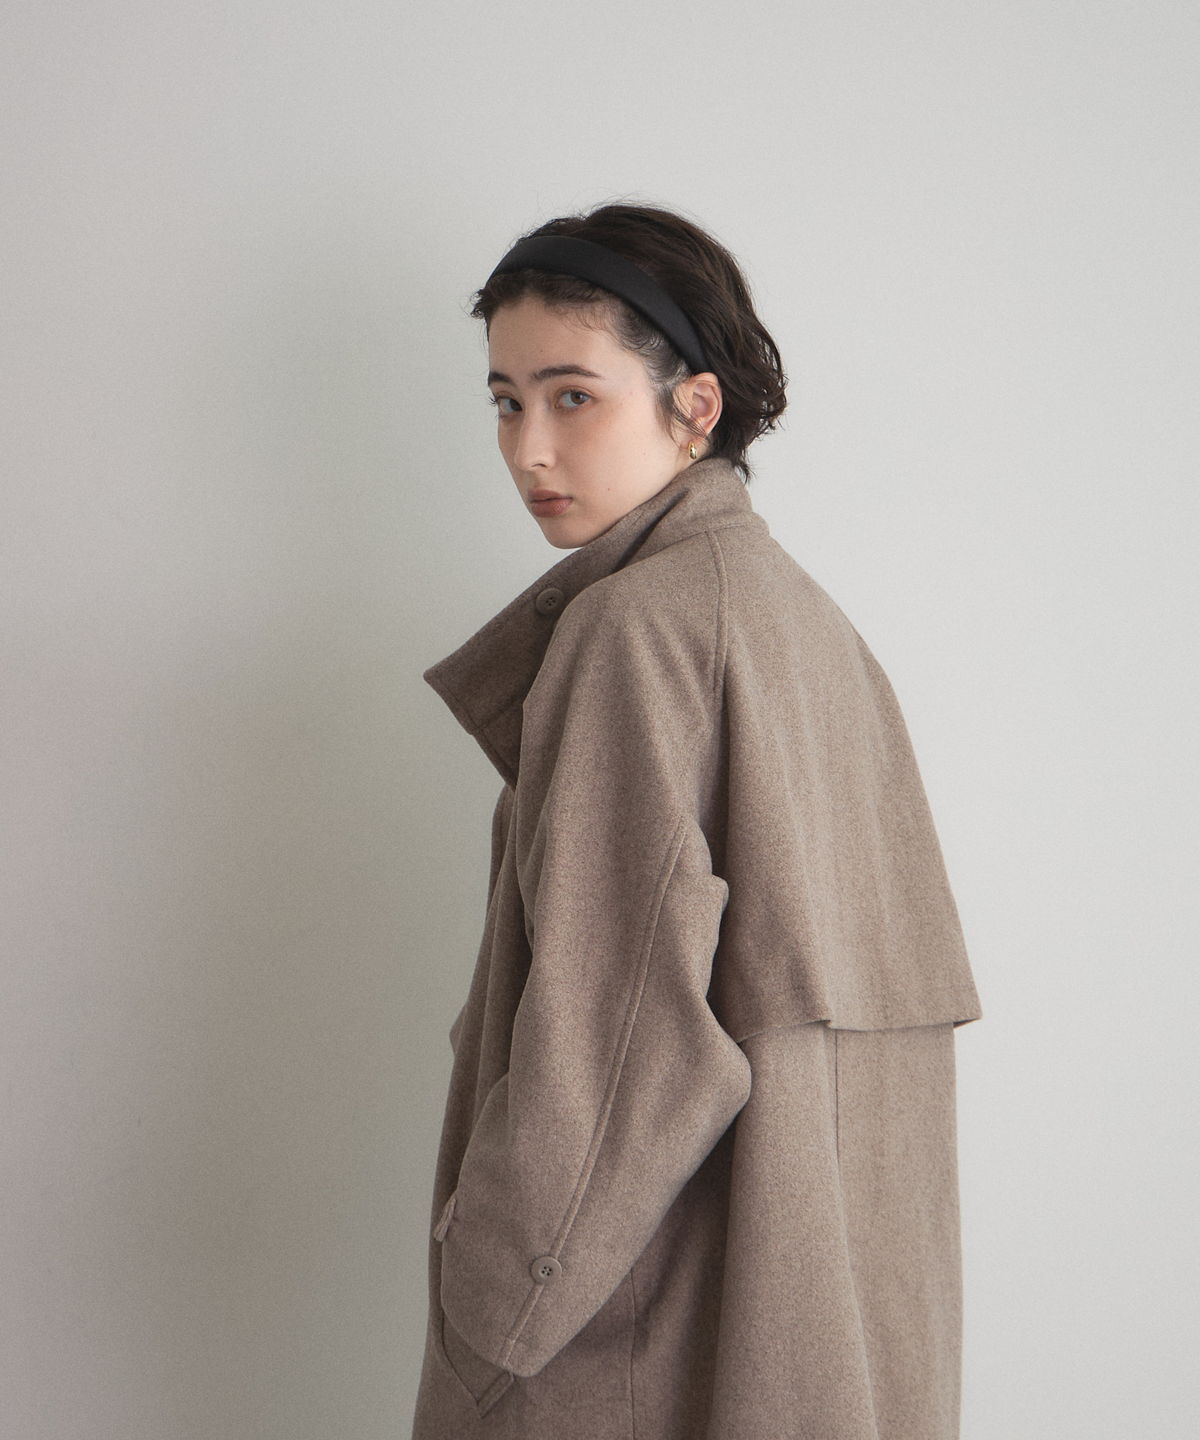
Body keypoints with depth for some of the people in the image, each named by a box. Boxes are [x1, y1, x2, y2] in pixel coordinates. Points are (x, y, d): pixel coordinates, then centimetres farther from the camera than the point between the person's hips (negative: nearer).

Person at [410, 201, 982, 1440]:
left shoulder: (635, 621, -18)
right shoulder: (805, 611, 9)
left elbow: (616, 1024, -22)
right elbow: (916, 979, 10)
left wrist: (492, 1304, -14)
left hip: (656, 1319, -8)